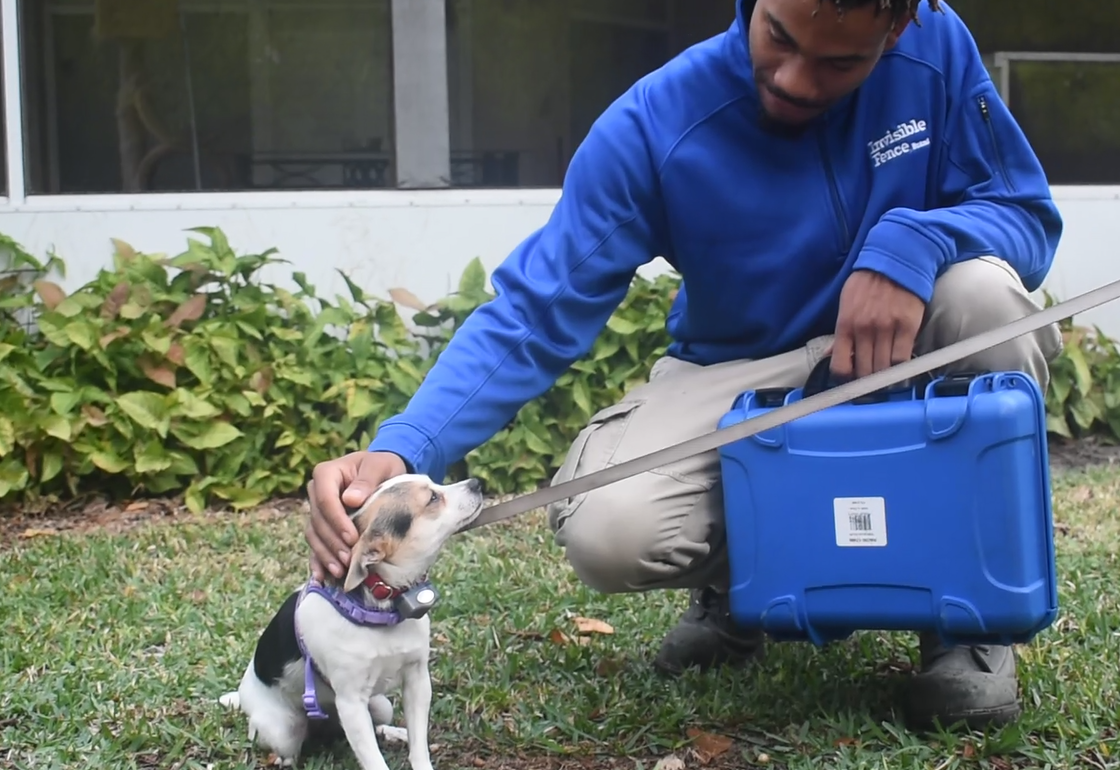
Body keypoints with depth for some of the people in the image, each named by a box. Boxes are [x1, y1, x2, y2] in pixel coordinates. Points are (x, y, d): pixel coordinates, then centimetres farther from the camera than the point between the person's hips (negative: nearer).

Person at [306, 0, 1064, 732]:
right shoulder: (654, 128, -20)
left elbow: (1027, 213, -8)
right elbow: (532, 314, -22)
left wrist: (913, 241, -32)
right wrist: (402, 450, -39)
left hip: (899, 368, 2)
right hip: (738, 385, -1)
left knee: (985, 291, -32)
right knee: (609, 533, -30)